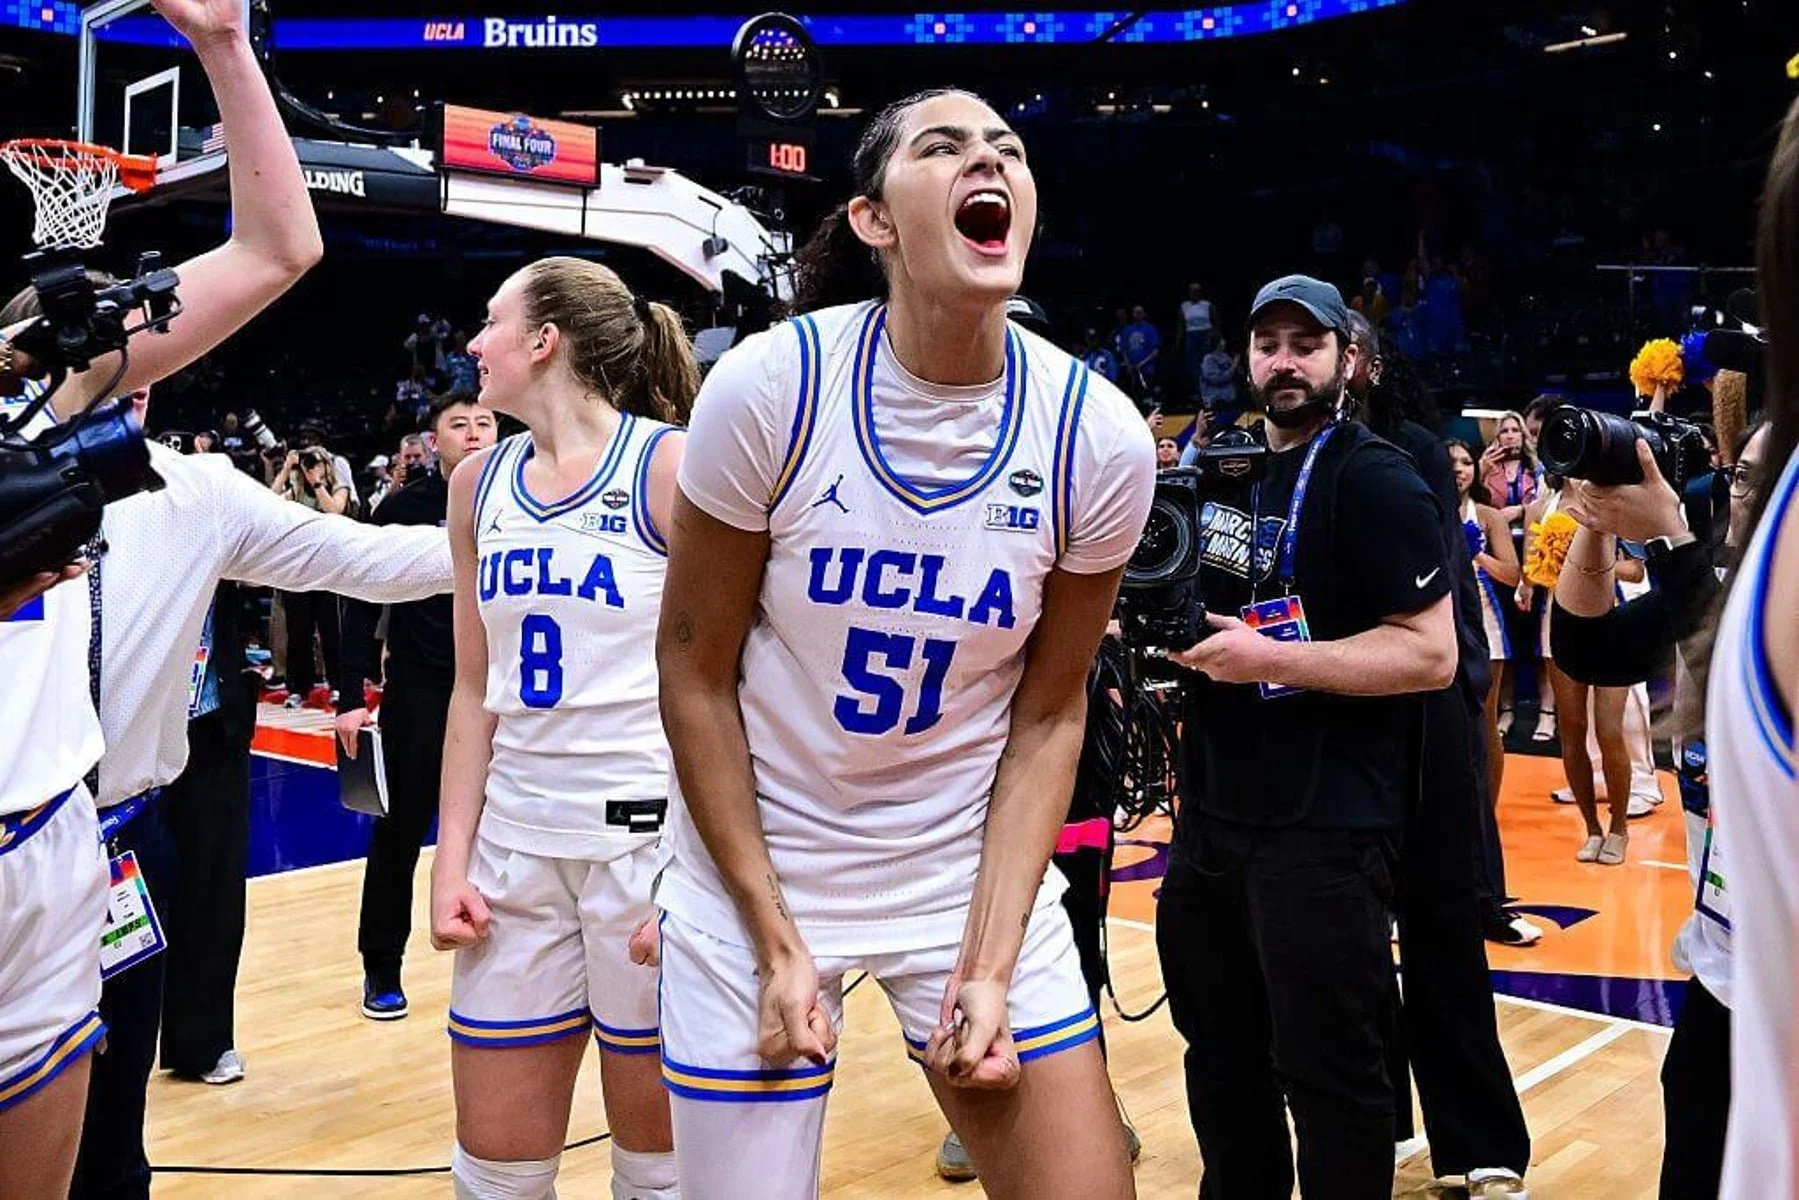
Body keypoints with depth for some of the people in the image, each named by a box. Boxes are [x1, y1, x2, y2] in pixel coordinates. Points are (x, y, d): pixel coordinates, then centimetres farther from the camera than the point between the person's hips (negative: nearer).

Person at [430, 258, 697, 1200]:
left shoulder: (673, 467, -8)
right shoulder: (479, 483, 9)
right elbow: (476, 689, 13)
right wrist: (452, 859, 7)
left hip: (651, 837, -5)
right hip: (514, 840, 5)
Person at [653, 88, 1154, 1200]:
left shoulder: (1101, 436, -11)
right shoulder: (772, 383, -16)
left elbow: (1048, 712, -2)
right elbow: (696, 671, -8)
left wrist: (991, 963, -9)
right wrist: (777, 939, -10)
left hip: (977, 871, 2)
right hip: (754, 871, -1)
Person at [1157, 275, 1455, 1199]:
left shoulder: (1375, 481, -9)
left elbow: (1429, 652, -17)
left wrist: (1271, 657, -22)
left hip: (1324, 828, -8)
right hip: (1212, 817, 8)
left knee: (1329, 1072, 2)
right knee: (1220, 1056, 19)